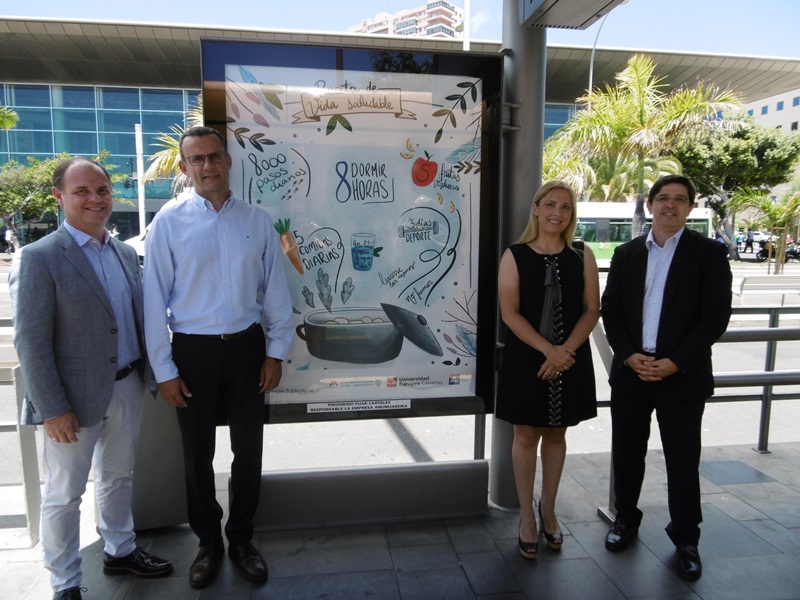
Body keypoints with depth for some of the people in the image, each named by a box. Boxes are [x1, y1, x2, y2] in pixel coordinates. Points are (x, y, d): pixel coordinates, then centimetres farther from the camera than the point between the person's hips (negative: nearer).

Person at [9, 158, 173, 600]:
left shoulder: (125, 253, 6)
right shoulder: (40, 257, -13)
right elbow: (31, 341, -15)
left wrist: (148, 375, 10)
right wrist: (53, 409, -16)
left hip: (127, 387, 6)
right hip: (75, 397, -6)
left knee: (117, 476, 22)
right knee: (65, 494, 11)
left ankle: (120, 551, 43)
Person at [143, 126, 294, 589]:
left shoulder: (257, 220, 1)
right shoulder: (169, 222, -5)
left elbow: (275, 289, 3)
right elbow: (155, 298, -4)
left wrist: (276, 352, 2)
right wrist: (164, 370, -4)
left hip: (246, 347, 2)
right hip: (193, 351, -1)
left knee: (249, 449, 12)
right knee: (198, 454, 13)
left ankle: (242, 539, 35)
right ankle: (209, 542, 36)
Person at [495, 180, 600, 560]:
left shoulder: (582, 255, 3)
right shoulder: (515, 255, -3)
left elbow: (592, 309, 0)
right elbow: (509, 312, -9)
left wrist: (565, 350, -14)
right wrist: (547, 350, -18)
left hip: (571, 360, 2)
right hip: (526, 359, -2)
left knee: (556, 434, 14)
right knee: (526, 436, 6)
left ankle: (548, 511, 32)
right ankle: (527, 517, 23)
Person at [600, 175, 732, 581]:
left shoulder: (709, 253, -1)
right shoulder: (626, 253, 8)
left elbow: (716, 315, -8)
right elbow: (610, 309, 5)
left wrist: (675, 363, -15)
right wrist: (630, 355, -8)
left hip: (683, 376, -3)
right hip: (630, 371, 3)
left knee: (683, 460, 7)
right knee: (626, 452, 13)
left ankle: (685, 539, 26)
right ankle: (626, 519, 33)